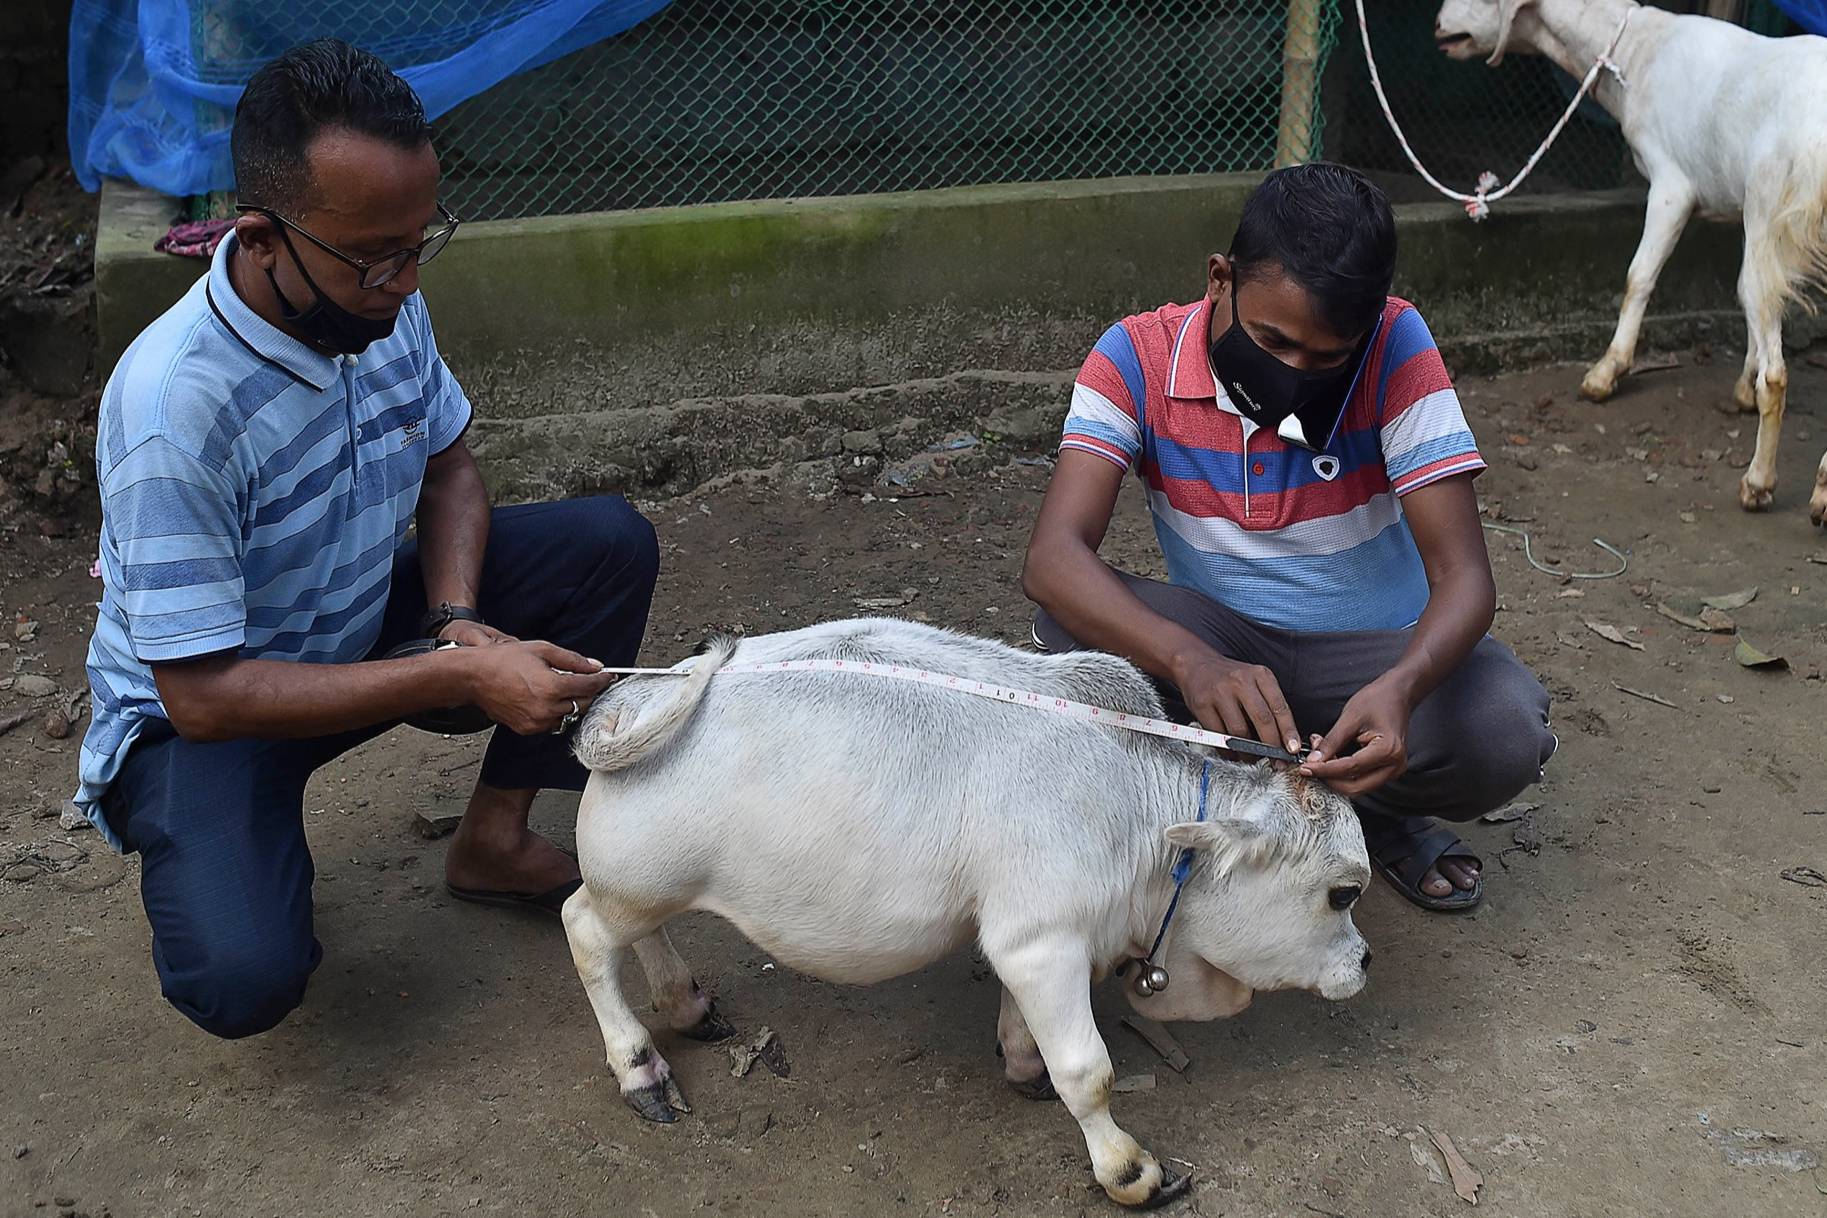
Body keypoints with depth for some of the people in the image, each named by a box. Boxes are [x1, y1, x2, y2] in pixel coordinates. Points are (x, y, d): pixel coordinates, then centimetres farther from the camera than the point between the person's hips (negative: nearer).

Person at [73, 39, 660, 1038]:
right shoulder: (173, 407, -34)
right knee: (245, 979, -31)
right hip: (202, 708, -6)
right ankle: (210, 848, 7)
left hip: (358, 629, 7)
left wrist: (456, 618, -16)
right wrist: (462, 679, -36)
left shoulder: (382, 304, -13)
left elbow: (448, 467, 4)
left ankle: (493, 840, 4)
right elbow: (203, 693, -31)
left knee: (611, 545, -9)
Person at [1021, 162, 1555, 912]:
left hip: (1376, 652, 0)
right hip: (1223, 645, 1)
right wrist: (1191, 661, -49)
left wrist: (1401, 687, -46)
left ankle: (1373, 811, 3)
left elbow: (1463, 574, -24)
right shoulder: (1139, 358, -18)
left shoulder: (1396, 346, -19)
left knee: (1507, 734, -31)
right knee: (1068, 623, -30)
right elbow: (1053, 557, -30)